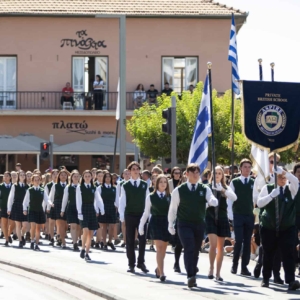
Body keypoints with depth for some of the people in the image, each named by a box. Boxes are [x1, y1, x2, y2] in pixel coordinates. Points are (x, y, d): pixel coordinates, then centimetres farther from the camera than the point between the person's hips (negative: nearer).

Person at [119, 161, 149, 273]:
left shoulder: (144, 185, 5)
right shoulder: (125, 186, 0)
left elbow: (147, 200, 5)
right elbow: (122, 201, 0)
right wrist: (122, 216, -6)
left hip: (142, 215, 1)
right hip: (129, 216, -1)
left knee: (142, 240, -1)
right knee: (130, 241, 4)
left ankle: (141, 262, 8)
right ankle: (131, 264, 11)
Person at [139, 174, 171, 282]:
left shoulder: (170, 197, 5)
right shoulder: (151, 197, 3)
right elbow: (146, 212, 8)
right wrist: (141, 225, 6)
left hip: (166, 223, 2)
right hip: (155, 223, -2)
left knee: (163, 249, 9)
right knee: (159, 248, -11)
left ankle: (158, 269, 31)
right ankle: (161, 272, -12)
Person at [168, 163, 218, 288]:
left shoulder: (205, 189, 2)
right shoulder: (179, 190, -2)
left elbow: (212, 201, -13)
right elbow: (173, 208, 6)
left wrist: (213, 201, -37)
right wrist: (171, 224, 9)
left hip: (199, 225, 3)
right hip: (184, 225, -3)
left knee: (196, 251, 11)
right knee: (189, 248, -19)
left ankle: (192, 276, 25)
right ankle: (190, 276, -25)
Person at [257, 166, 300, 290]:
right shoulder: (267, 188, 1)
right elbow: (259, 203, -10)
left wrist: (283, 171, -33)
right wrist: (271, 195, -25)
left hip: (287, 228, 0)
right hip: (269, 227, 0)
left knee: (288, 254, -11)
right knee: (268, 254, 9)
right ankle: (265, 279, 24)